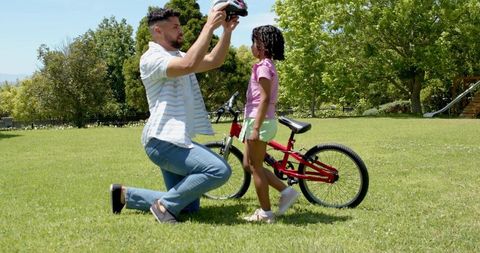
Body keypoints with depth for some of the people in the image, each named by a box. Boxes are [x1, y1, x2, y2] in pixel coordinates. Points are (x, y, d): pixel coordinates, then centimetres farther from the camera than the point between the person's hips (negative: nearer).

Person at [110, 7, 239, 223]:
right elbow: (189, 65, -29)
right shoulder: (152, 58, -11)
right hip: (163, 141, -10)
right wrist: (209, 26, -25)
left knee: (189, 206, 15)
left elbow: (213, 61, 9)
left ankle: (125, 194, 23)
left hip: (176, 141, 10)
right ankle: (166, 204, -10)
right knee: (219, 170, -25)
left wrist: (227, 31, -4)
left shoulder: (178, 56, 19)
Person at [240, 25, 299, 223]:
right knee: (249, 165, 15)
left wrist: (256, 128, -23)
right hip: (264, 120, 10)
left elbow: (265, 99, -21)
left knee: (255, 167, -1)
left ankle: (265, 213, 8)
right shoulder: (268, 65, 16)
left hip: (259, 121, -10)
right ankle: (286, 191, 14)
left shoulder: (263, 66, -14)